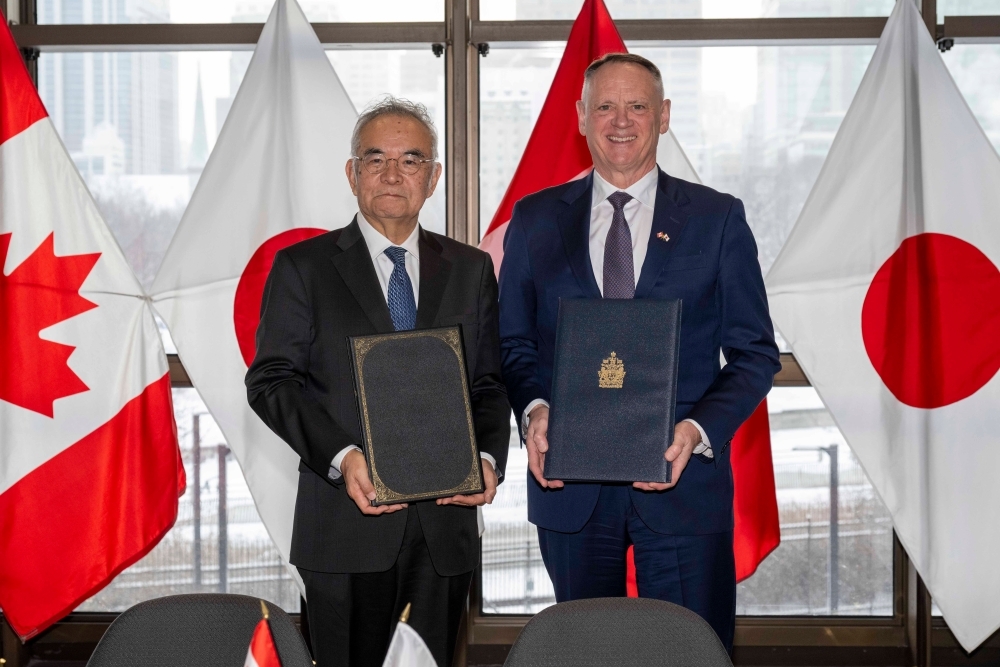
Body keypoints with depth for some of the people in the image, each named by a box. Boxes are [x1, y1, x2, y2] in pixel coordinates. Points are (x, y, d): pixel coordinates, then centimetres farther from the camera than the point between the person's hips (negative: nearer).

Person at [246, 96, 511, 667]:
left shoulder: (471, 270, 12)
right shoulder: (302, 267, 3)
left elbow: (490, 383, 11)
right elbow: (270, 380, -3)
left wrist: (488, 458, -9)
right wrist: (341, 457, -18)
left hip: (446, 522, 3)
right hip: (347, 525, -2)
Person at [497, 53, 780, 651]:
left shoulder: (718, 219, 3)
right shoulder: (536, 220, 8)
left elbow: (755, 352, 2)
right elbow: (513, 341, 10)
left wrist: (699, 429, -15)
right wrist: (534, 408, -11)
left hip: (683, 481, -1)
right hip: (570, 483, 2)